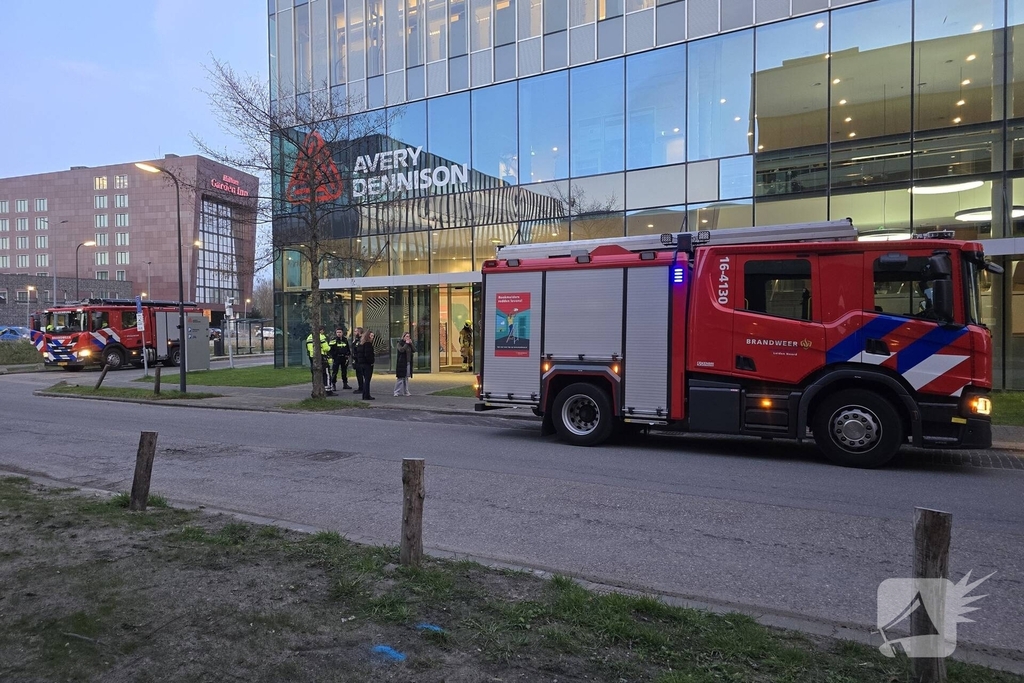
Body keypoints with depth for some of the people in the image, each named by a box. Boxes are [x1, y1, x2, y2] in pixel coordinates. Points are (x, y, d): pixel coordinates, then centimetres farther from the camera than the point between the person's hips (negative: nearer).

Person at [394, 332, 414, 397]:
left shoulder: (409, 344, 15)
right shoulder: (400, 343, -3)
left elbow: (414, 350, 4)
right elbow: (401, 350, -21)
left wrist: (411, 344, -5)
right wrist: (406, 344, -15)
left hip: (408, 363, 6)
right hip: (401, 363, -6)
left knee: (406, 378, 9)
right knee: (400, 377, -6)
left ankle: (405, 392, 14)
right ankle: (397, 392, -2)